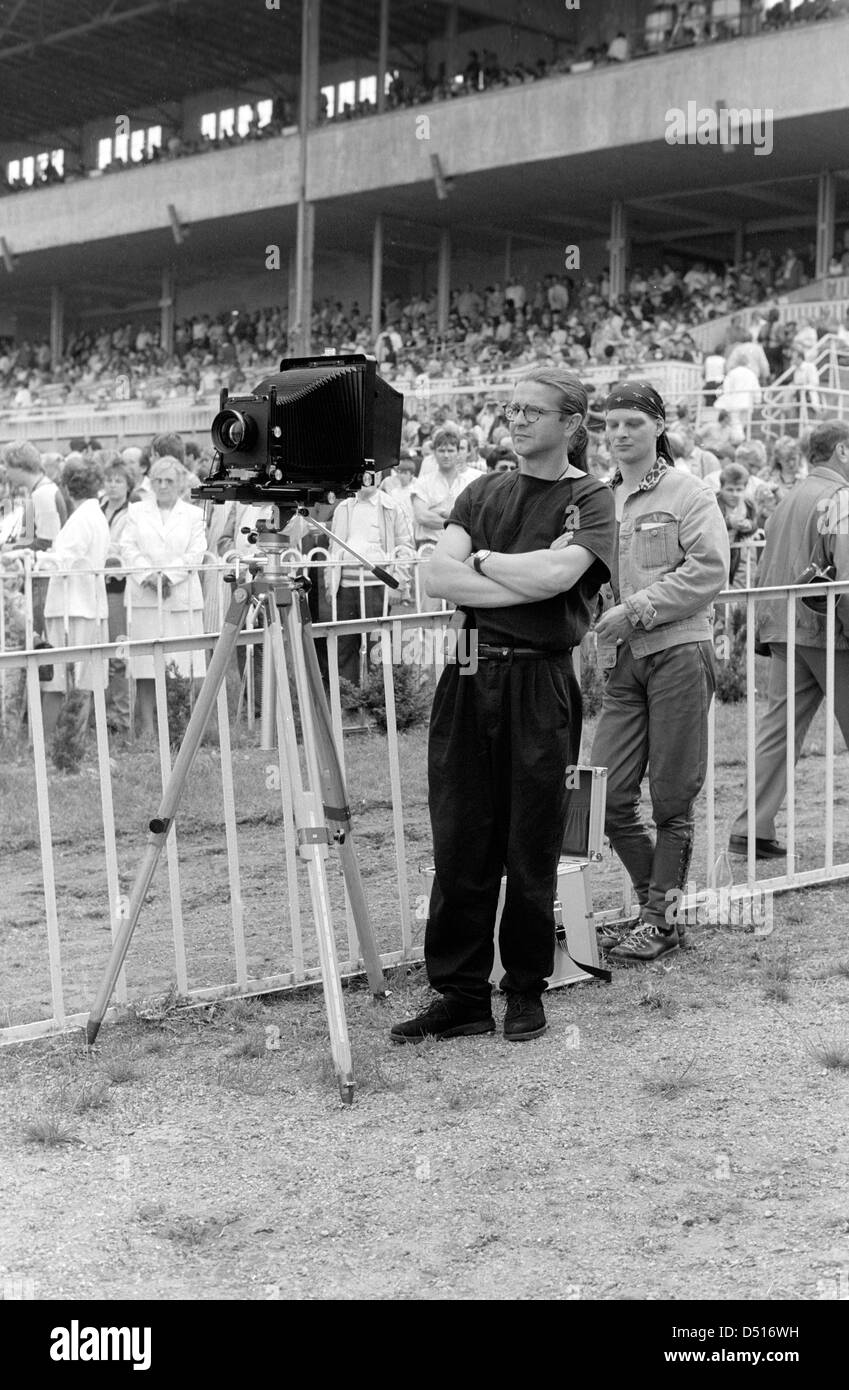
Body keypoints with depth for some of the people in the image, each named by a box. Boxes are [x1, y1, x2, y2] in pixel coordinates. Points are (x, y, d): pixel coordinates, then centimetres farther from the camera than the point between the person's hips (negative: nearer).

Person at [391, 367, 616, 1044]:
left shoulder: (590, 498, 1)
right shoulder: (482, 492, 13)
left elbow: (557, 575, -17)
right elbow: (440, 575, -2)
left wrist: (483, 561, -3)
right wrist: (528, 576, -11)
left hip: (540, 683, -4)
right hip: (469, 678, 4)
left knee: (531, 850, 4)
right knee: (459, 848, 4)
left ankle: (527, 990, 20)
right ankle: (460, 995, 13)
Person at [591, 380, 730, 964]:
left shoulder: (688, 493, 0)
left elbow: (709, 570, -10)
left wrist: (638, 609, -14)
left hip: (679, 650, -5)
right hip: (622, 659, 5)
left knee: (673, 797, 0)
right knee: (607, 794, 0)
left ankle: (660, 921, 11)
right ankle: (654, 899, 19)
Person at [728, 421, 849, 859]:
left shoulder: (787, 500, 17)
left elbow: (763, 574, 19)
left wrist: (764, 627, 22)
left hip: (784, 631, 8)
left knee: (777, 728, 6)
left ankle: (752, 830, 4)